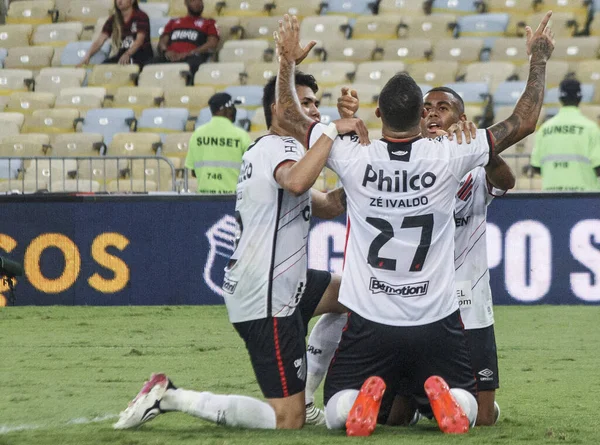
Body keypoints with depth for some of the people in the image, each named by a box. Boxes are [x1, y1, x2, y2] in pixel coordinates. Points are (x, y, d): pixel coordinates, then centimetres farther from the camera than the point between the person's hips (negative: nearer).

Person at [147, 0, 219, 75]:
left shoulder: (209, 23, 23)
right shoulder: (173, 22, 33)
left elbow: (212, 44, 7)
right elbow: (162, 42, 23)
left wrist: (189, 53, -10)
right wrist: (165, 51, -4)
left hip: (191, 57, -3)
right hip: (170, 57, 3)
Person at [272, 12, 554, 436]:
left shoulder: (354, 159, -11)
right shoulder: (448, 157, -12)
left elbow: (289, 116, 5)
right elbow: (524, 123, -2)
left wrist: (287, 59, 19)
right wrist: (539, 60, 10)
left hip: (369, 322, 0)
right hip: (438, 323, 0)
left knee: (337, 413, 16)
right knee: (465, 408, 19)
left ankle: (367, 398, -19)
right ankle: (443, 397, -17)